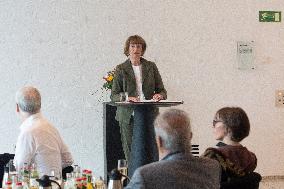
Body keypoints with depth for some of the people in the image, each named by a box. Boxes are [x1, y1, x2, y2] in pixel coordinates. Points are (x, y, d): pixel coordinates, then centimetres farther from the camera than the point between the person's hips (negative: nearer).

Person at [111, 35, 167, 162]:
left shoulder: (151, 67, 11)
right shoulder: (121, 69, 6)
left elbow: (162, 90, 12)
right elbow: (114, 95, 2)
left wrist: (159, 95, -11)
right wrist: (126, 98, -18)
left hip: (149, 115, 1)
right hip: (128, 116, -1)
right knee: (130, 152, -4)